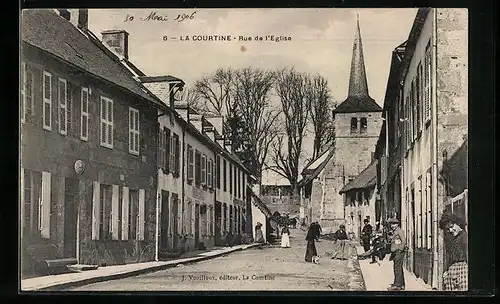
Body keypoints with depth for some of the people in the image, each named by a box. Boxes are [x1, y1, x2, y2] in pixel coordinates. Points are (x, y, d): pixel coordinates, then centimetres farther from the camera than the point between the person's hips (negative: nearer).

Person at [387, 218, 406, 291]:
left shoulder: (399, 231, -9)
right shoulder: (394, 232, 19)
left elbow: (404, 241, -17)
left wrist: (400, 249, -19)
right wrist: (392, 253, 19)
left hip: (399, 252, -10)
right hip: (395, 252, 10)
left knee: (397, 268, -10)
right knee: (399, 268, 12)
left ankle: (397, 285, -10)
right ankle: (401, 285, 16)